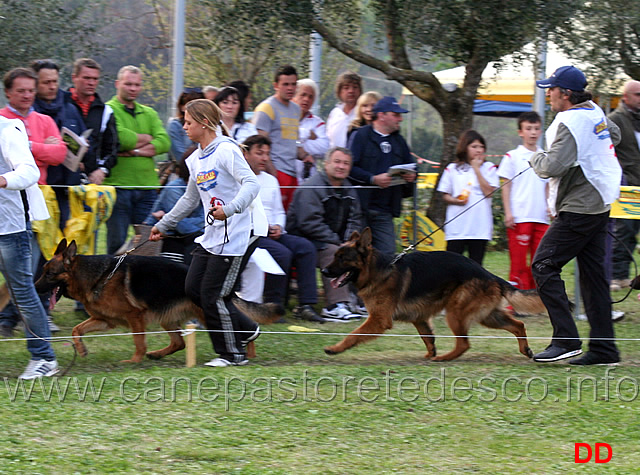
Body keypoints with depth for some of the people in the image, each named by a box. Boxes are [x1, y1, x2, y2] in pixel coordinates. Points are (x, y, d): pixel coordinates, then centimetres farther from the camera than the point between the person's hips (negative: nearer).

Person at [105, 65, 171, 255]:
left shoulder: (149, 113, 18)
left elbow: (164, 143, 3)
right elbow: (119, 138, -16)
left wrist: (134, 151, -10)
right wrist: (146, 139, -1)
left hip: (147, 187, 5)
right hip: (118, 185, -5)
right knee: (117, 242, -3)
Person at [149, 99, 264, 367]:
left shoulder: (226, 150, -13)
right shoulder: (196, 159, 14)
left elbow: (251, 184, -24)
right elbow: (190, 199, 26)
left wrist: (230, 209, -39)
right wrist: (163, 226, 30)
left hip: (232, 236, -9)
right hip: (210, 236, 9)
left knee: (213, 295, -6)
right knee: (193, 289, 7)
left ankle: (234, 353, 8)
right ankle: (246, 329, 19)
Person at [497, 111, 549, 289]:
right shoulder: (512, 157, 2)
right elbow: (506, 186, 2)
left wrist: (551, 207, 3)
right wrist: (508, 213, -5)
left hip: (541, 217, 4)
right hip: (519, 217, -4)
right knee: (519, 259, -5)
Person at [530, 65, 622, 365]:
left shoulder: (571, 123, -17)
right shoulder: (595, 113, 11)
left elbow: (553, 167, -25)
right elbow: (614, 136, 33)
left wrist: (537, 159, -4)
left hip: (578, 210, -10)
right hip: (599, 206, 10)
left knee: (544, 265, -9)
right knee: (593, 273, 10)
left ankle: (566, 340, -15)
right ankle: (604, 348, 9)